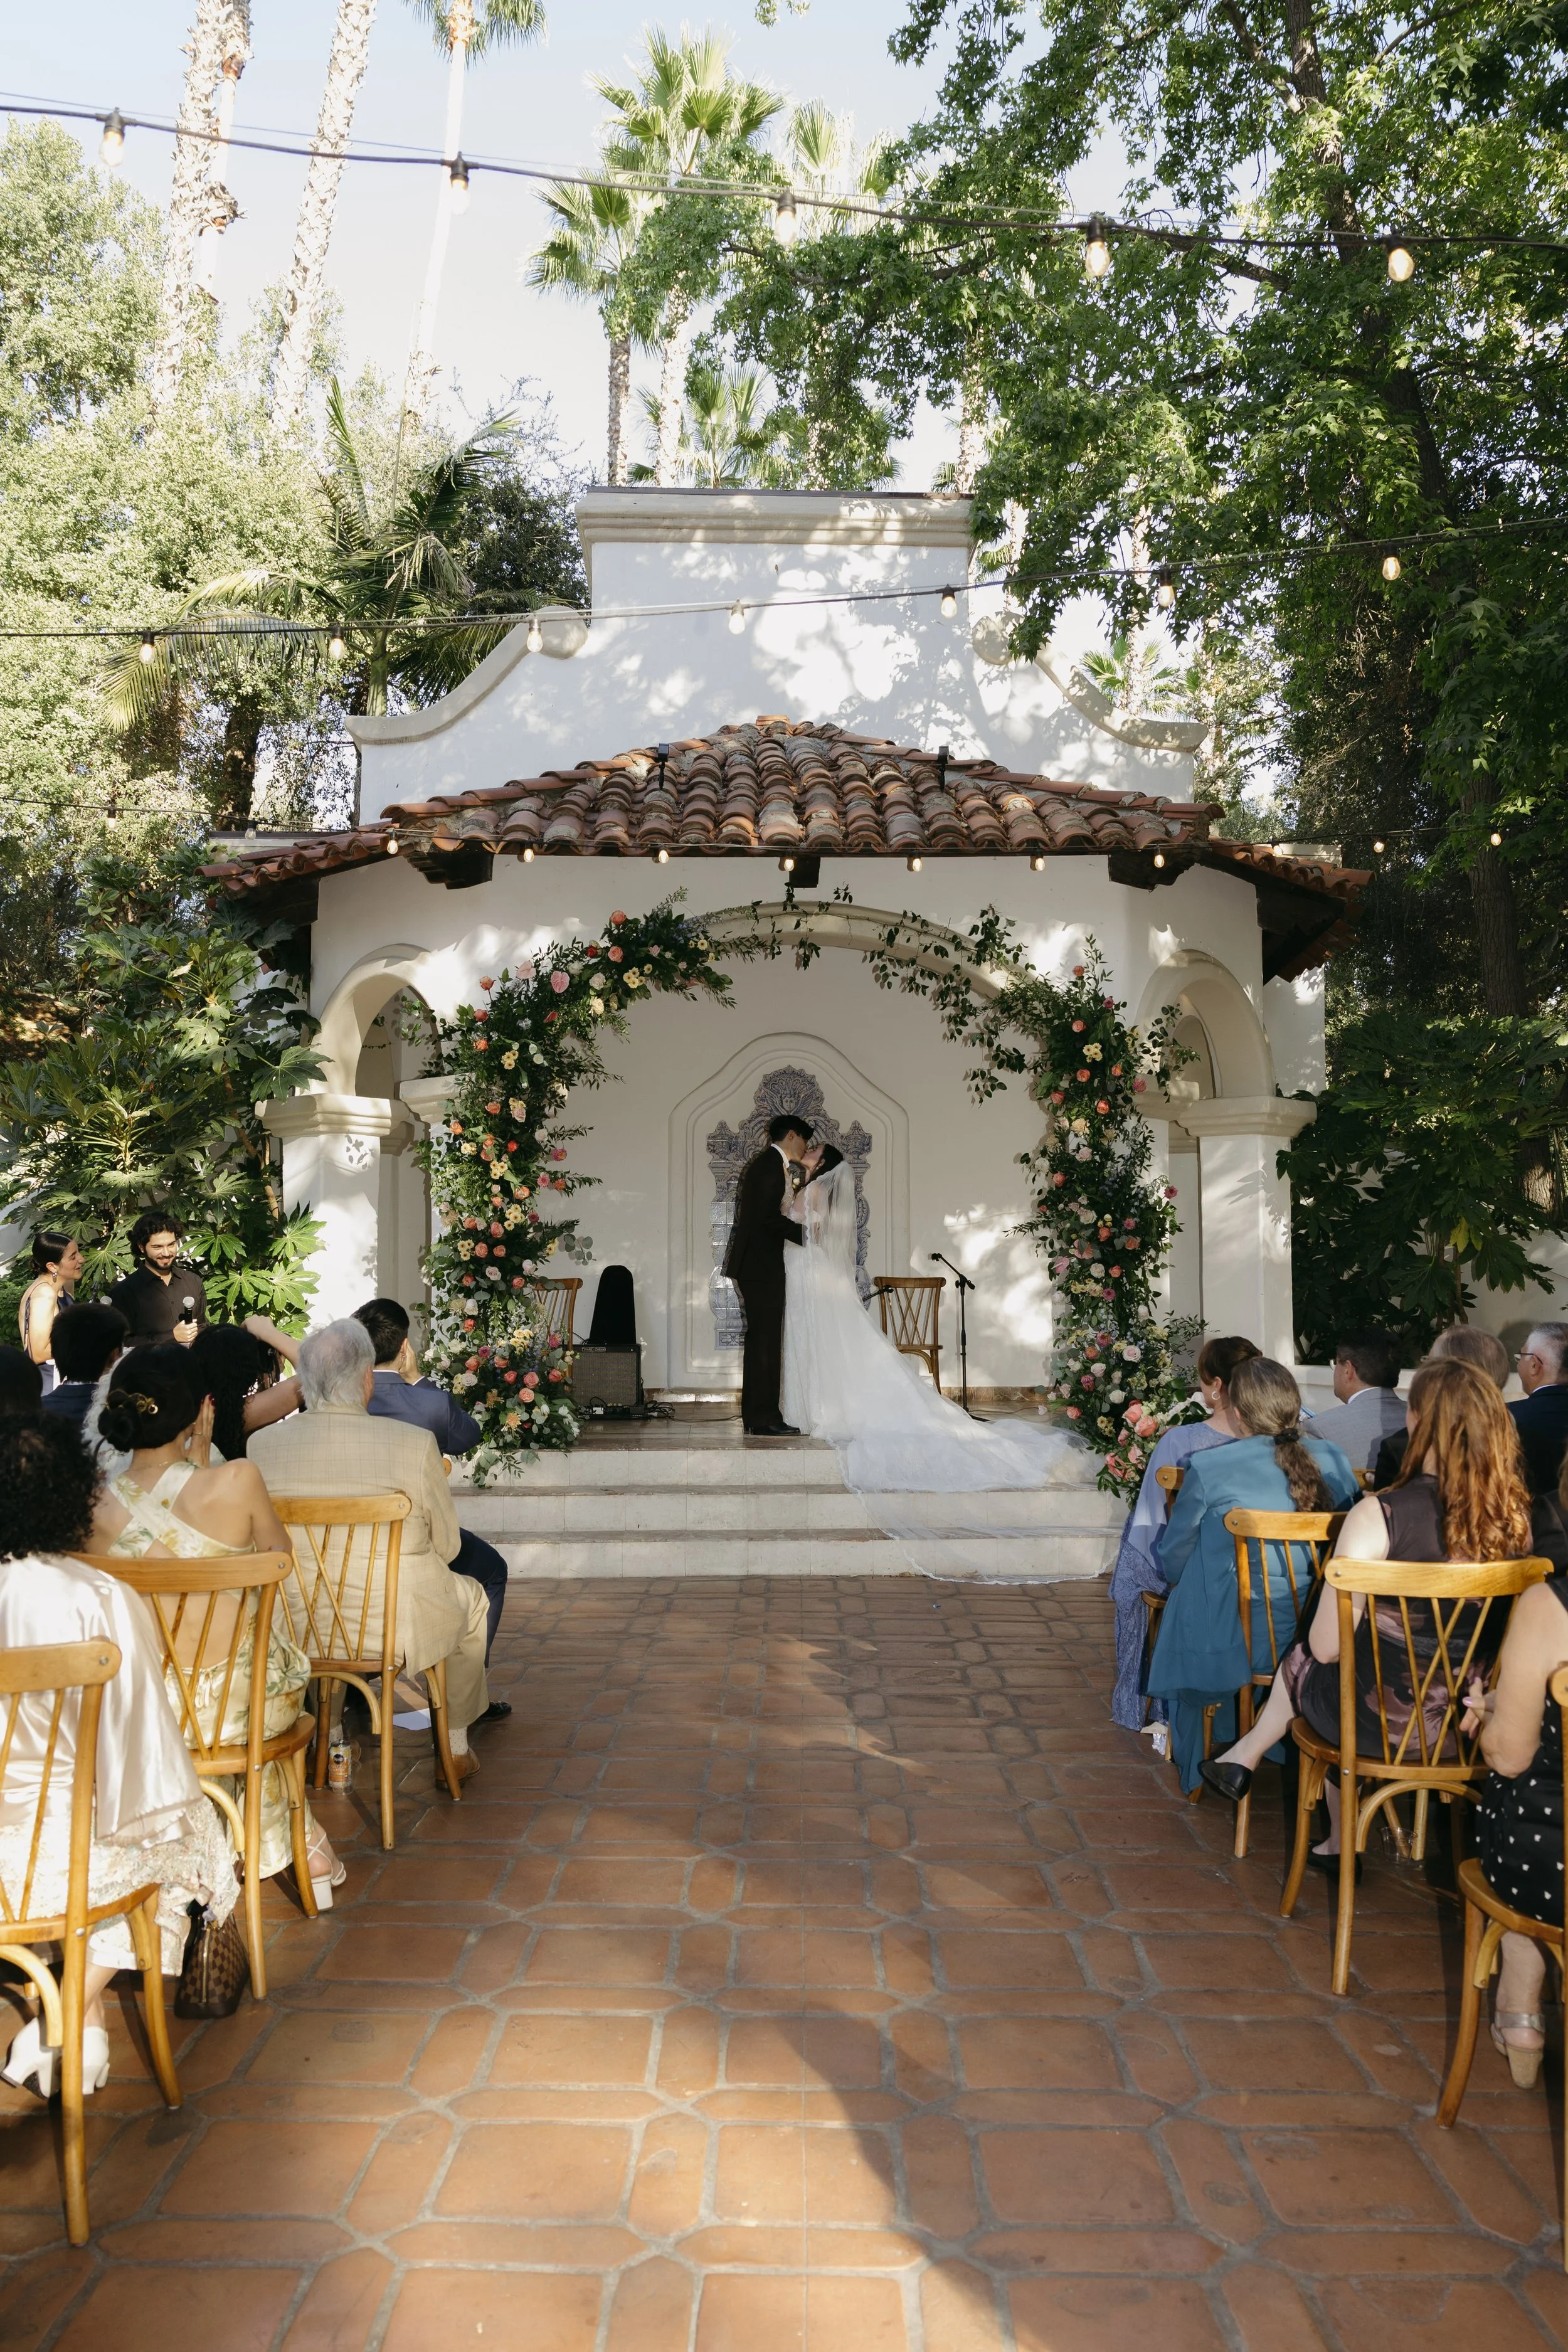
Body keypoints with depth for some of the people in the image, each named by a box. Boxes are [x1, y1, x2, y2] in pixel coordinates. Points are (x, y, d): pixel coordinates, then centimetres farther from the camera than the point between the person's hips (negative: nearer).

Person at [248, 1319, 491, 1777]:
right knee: (470, 1597, 28)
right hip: (395, 1625, -3)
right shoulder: (414, 1445, -19)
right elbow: (447, 1546, -7)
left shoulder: (261, 1444, -10)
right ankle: (456, 1747, 40)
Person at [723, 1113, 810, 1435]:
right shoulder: (772, 1164, -11)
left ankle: (756, 1416, 16)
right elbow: (770, 1217, -20)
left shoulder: (761, 1164, 20)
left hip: (753, 1263, 11)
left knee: (761, 1339, 12)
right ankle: (764, 1418, -5)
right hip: (762, 1264, -11)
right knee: (766, 1340, -8)